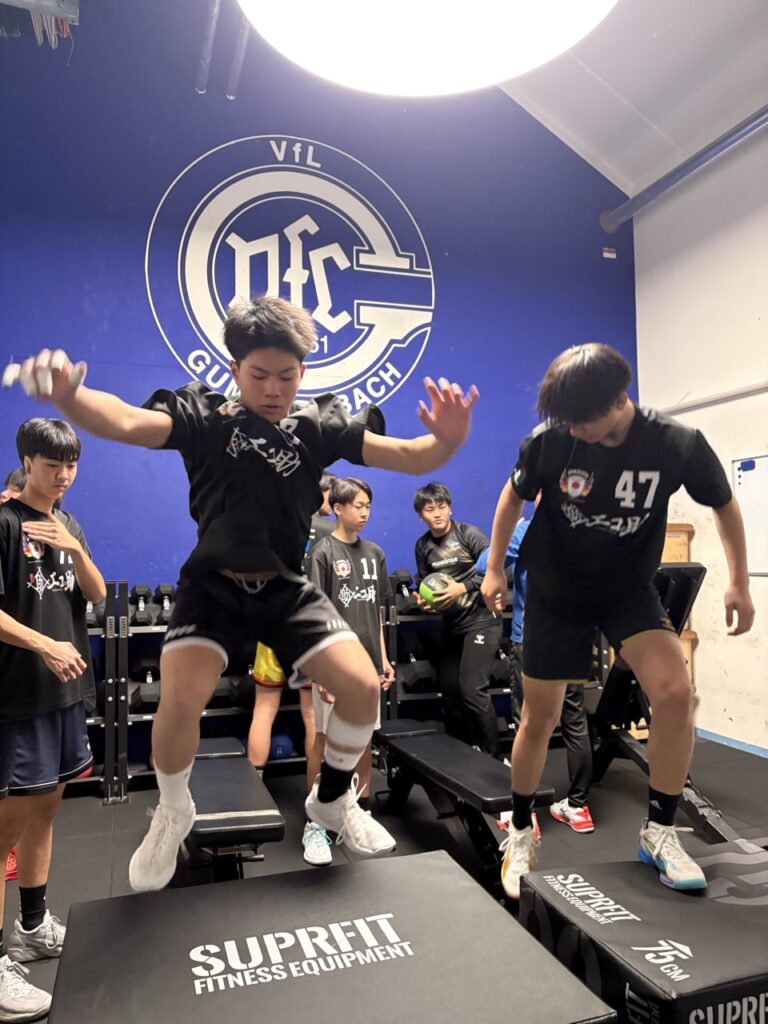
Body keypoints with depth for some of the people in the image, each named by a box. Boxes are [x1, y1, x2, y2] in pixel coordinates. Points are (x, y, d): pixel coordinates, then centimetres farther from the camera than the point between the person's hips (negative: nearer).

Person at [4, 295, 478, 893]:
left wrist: (446, 441, -31)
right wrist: (68, 397, -48)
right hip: (215, 586, -2)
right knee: (181, 701, -21)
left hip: (289, 591, 2)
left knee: (363, 688, -9)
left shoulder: (321, 424, -2)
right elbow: (130, 424, -26)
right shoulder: (202, 416, -8)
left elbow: (409, 457, -8)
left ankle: (332, 800, 22)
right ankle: (173, 815, 14)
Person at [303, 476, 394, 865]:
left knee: (364, 739, 14)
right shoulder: (323, 552, -9)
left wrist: (384, 658, 11)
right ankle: (315, 824, 15)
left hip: (367, 661, 5)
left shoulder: (374, 553, 8)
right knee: (325, 740, 4)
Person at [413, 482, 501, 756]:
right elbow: (423, 583, 13)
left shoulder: (468, 534, -12)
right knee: (449, 690, 10)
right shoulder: (422, 545, 4)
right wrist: (423, 599, -8)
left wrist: (463, 587, -22)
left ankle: (492, 755, 2)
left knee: (472, 688, -13)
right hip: (452, 624, 7)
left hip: (482, 619, -6)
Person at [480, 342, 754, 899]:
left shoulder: (679, 444, -19)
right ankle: (521, 832, 29)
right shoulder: (549, 440, -20)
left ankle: (660, 831, 3)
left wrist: (739, 582, 1)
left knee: (676, 693, -21)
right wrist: (495, 568, 3)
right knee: (540, 717, 4)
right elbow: (514, 496, 0)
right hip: (556, 591, 0)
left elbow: (724, 503, 1)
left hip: (630, 588, 1)